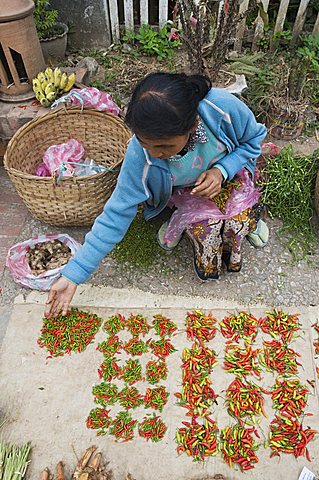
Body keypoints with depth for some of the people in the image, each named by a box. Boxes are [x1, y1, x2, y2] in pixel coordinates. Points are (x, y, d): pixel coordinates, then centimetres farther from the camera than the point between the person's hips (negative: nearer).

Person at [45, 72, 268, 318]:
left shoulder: (223, 106, -34)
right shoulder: (140, 155, -34)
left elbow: (254, 140, -11)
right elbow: (117, 214, -27)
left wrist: (222, 171, -30)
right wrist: (72, 274, -27)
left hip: (228, 171, 2)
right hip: (186, 191, -2)